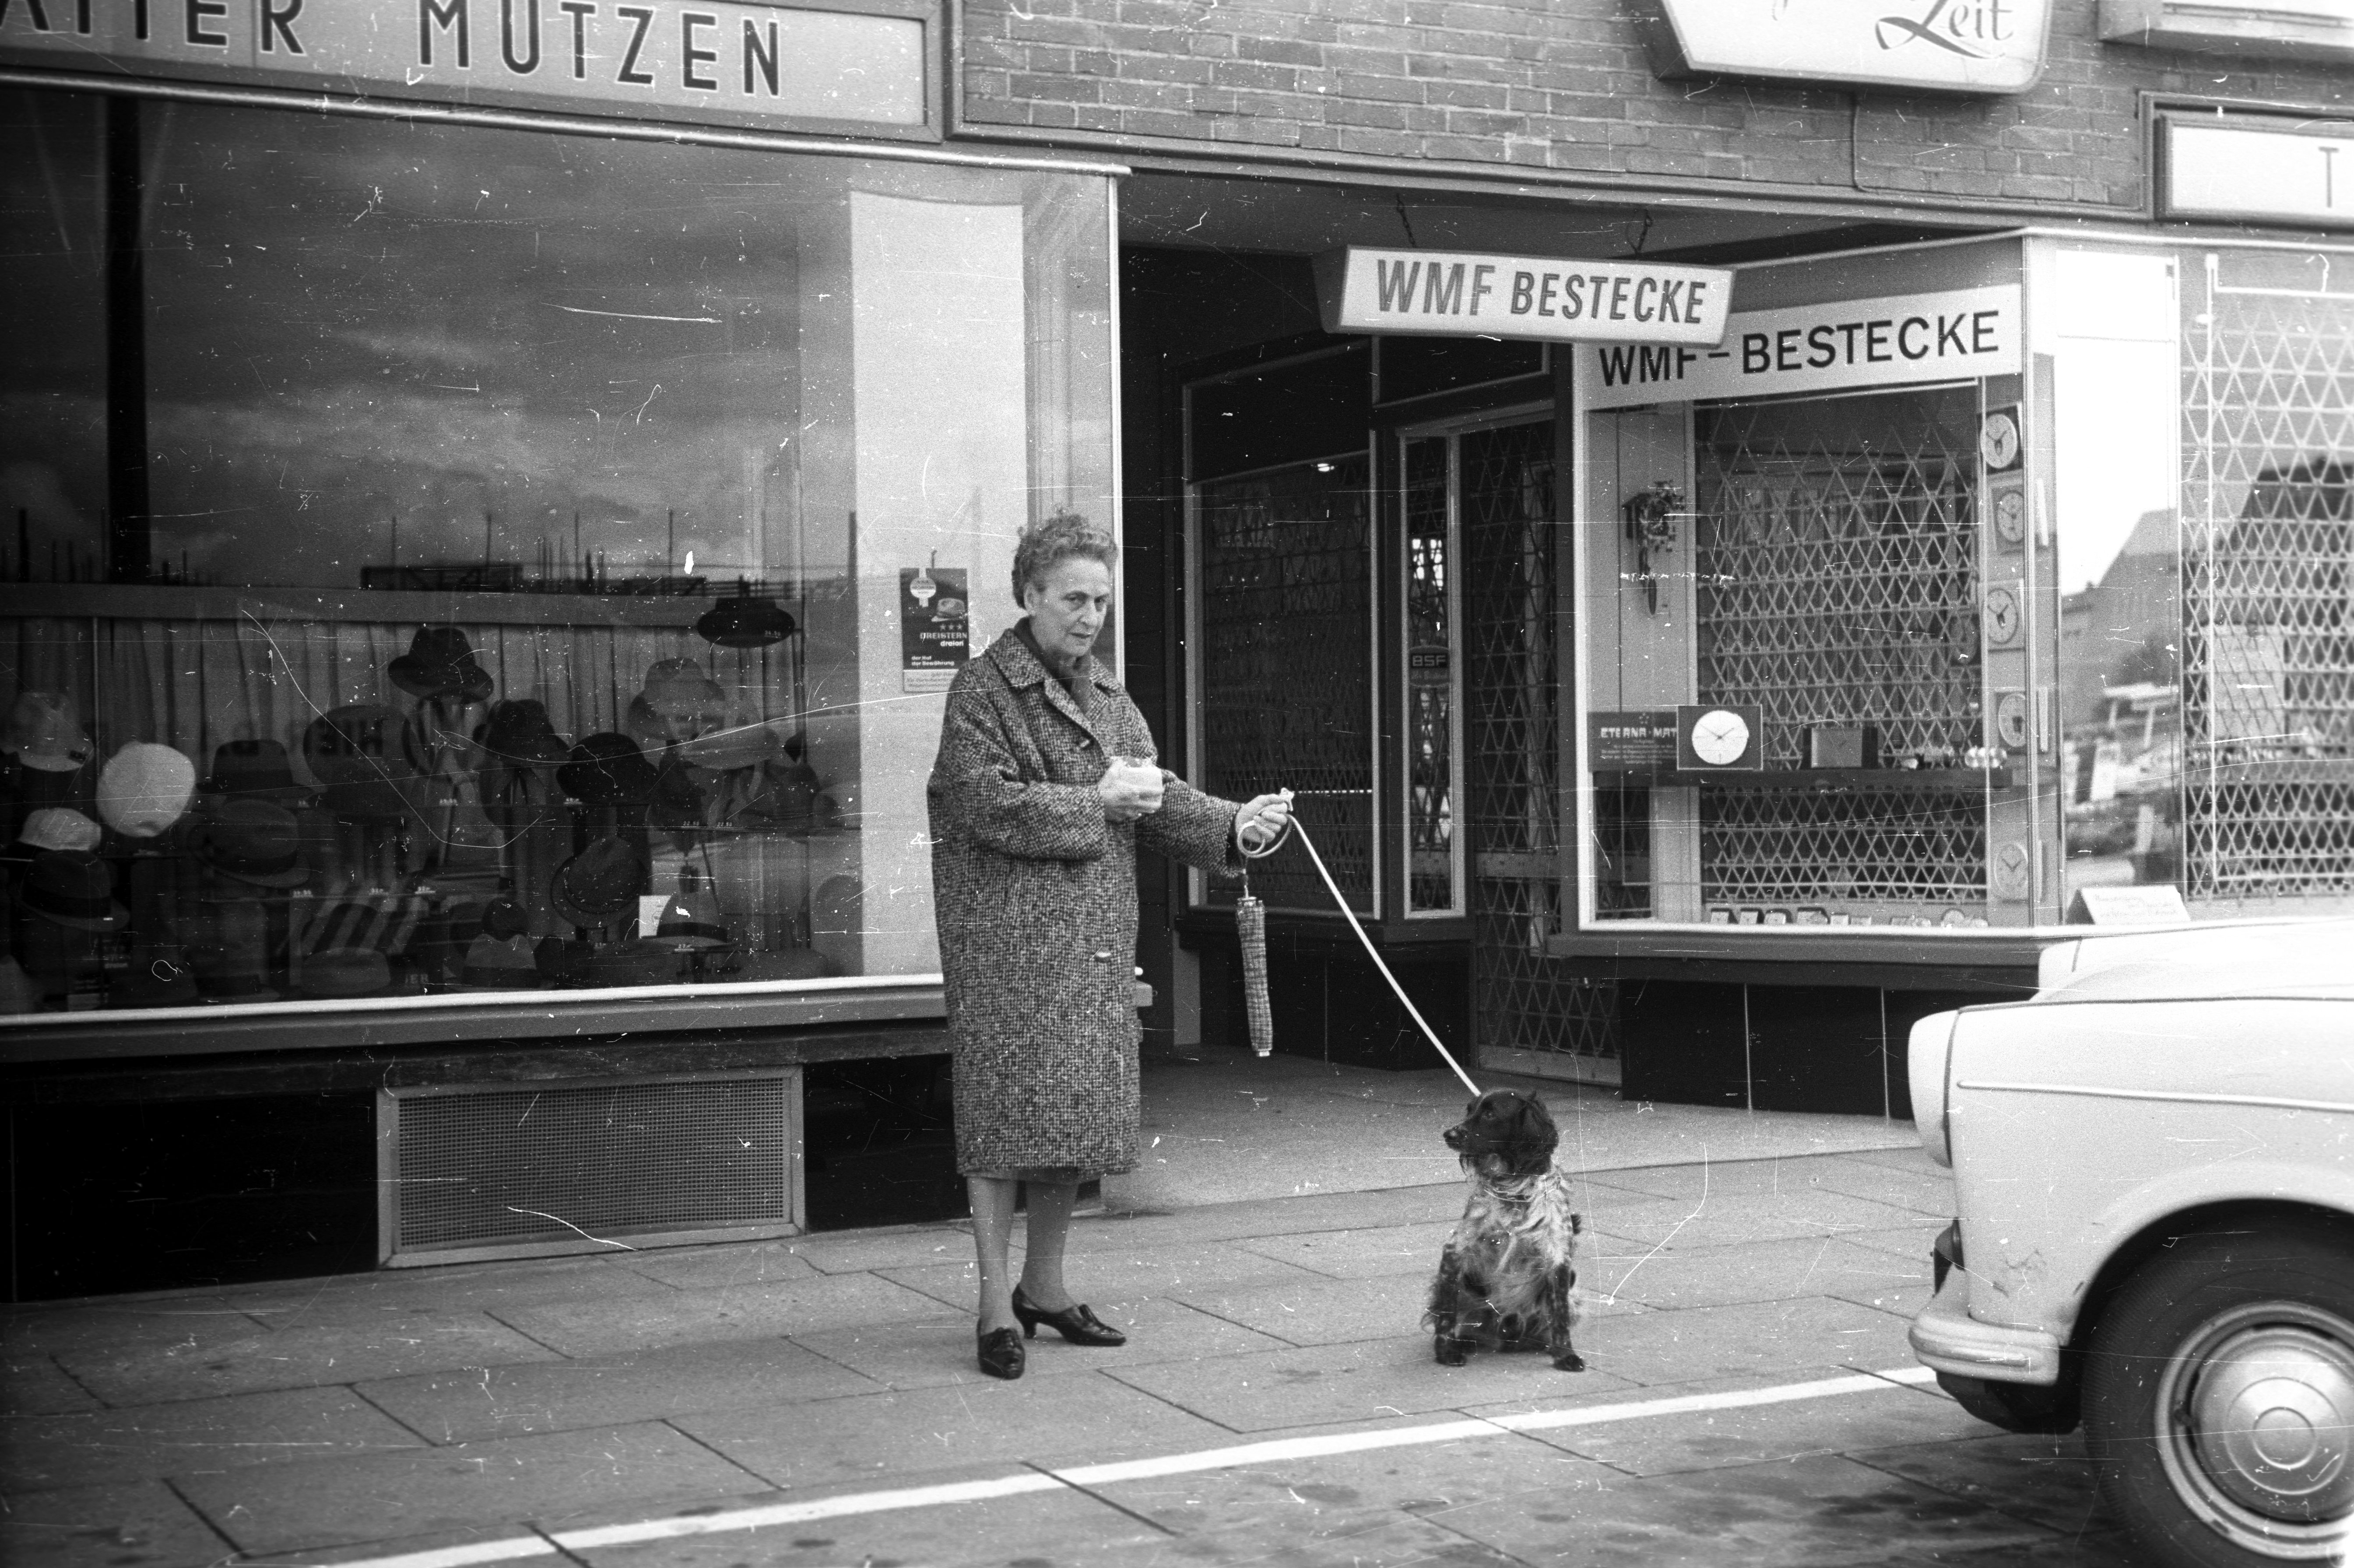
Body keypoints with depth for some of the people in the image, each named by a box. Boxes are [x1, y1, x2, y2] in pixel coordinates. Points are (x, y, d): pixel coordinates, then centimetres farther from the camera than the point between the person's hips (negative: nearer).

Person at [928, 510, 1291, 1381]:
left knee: (1083, 1113, 10)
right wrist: (1096, 801, -13)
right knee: (1008, 1112, -7)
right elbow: (986, 805, -15)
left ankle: (1044, 1285, 24)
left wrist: (1235, 825, -4)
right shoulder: (982, 689, -5)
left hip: (1096, 941, 7)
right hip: (1006, 937, -7)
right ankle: (997, 1306, -1)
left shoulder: (1108, 696, 17)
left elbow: (1158, 798, 13)